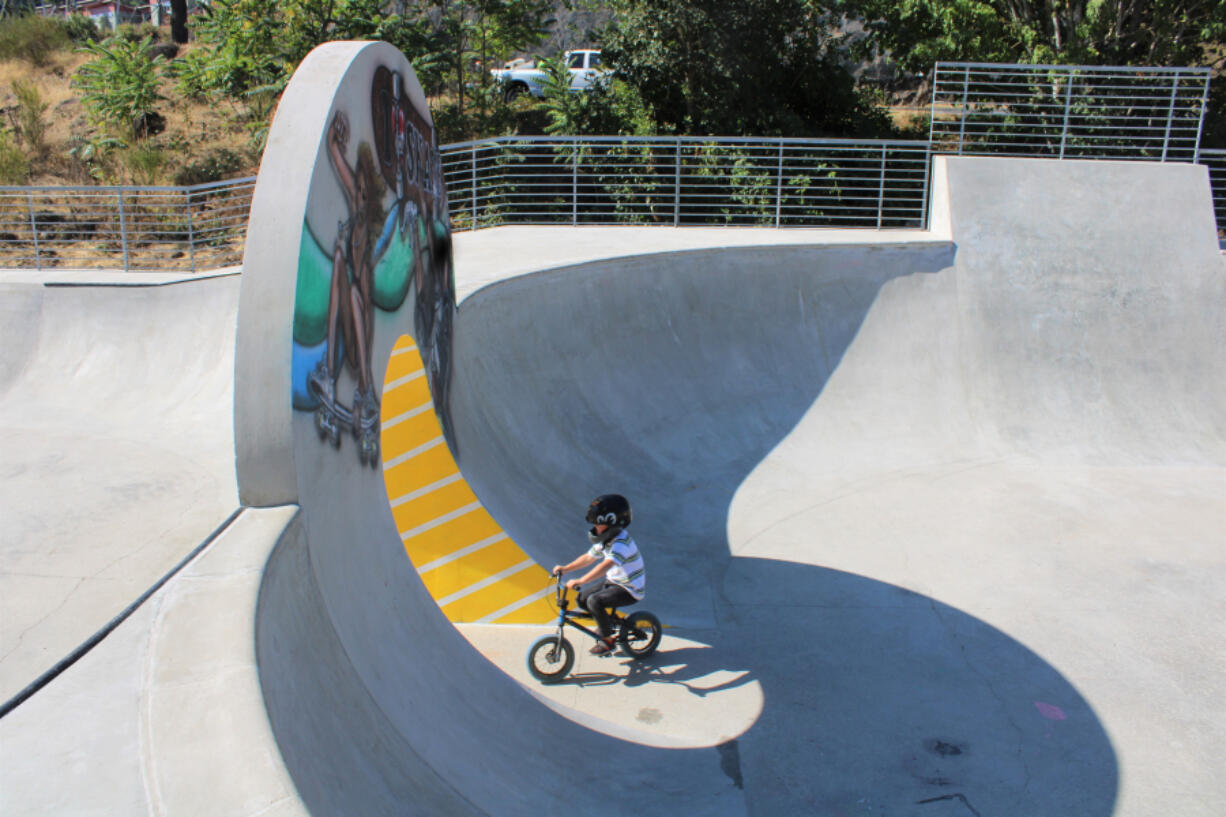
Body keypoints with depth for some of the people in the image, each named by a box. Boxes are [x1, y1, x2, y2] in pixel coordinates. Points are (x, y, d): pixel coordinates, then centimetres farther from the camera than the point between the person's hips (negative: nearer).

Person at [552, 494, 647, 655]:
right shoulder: (605, 540, 3)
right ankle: (609, 622, 23)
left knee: (594, 601, -26)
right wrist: (565, 568, 2)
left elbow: (606, 565, -41)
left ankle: (608, 640, -8)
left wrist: (580, 581, -48)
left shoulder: (621, 543, -28)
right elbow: (588, 557, 12)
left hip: (630, 590, -9)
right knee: (582, 598, 3)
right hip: (614, 582, 9)